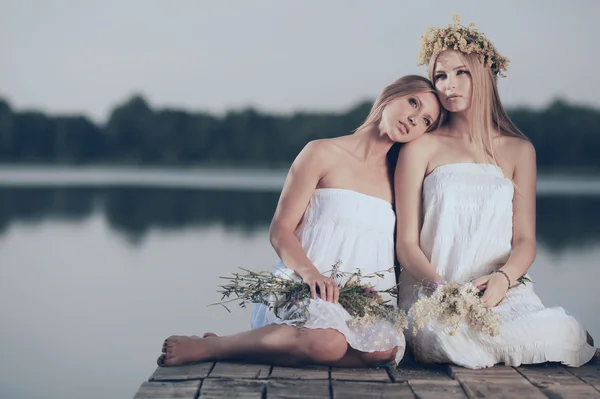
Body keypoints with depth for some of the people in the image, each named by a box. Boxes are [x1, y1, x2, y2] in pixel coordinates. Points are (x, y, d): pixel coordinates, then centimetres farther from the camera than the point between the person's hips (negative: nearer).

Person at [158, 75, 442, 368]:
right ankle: (208, 346, -16)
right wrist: (309, 271, -20)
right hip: (303, 289, -4)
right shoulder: (323, 154, 3)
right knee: (328, 341, -39)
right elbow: (280, 230, -1)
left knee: (389, 346, -32)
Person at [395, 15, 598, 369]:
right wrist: (440, 287, -19)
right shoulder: (420, 149, 6)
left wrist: (503, 278, -16)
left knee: (561, 335, -31)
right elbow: (407, 242, 2)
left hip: (500, 291, 1)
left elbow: (525, 240, 8)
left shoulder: (519, 150, 13)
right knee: (452, 343, -37)